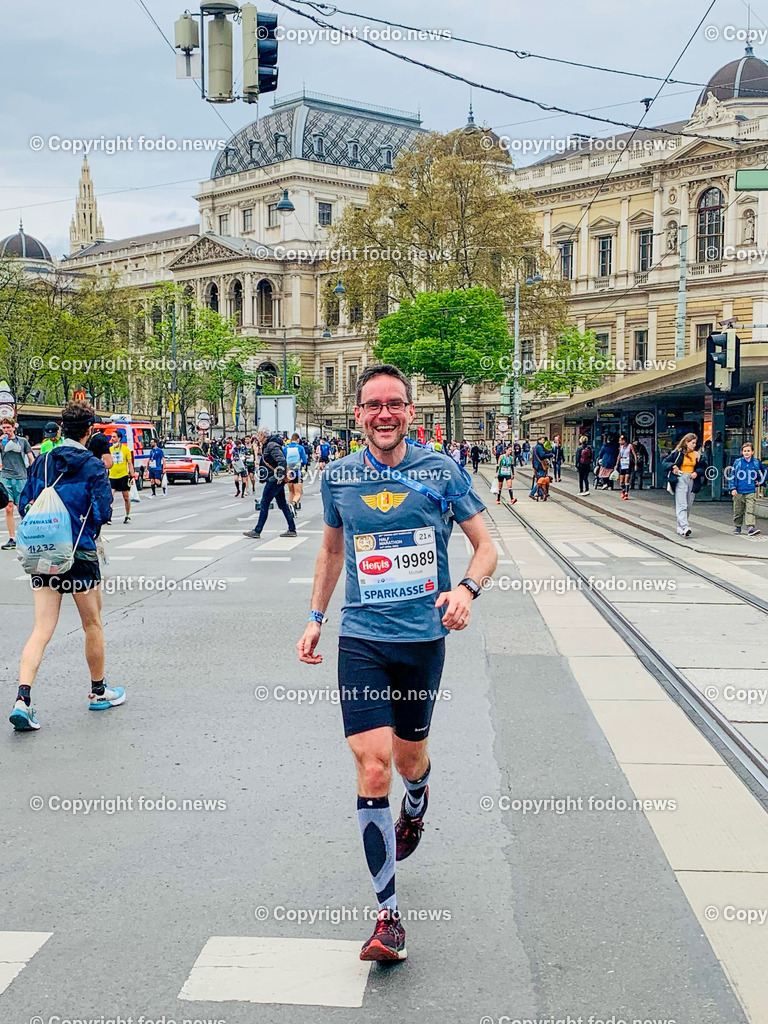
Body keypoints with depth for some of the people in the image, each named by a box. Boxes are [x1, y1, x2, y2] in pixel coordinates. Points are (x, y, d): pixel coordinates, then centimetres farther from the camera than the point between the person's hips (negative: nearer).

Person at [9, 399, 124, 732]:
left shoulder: (42, 462, 5)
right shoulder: (93, 466, -9)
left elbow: (24, 505, 8)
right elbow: (102, 512, -14)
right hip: (80, 555, -4)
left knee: (41, 630, 1)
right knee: (92, 625, 14)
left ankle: (23, 697, -16)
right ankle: (99, 692, 29)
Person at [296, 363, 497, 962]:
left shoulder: (442, 471, -3)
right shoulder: (339, 478, 3)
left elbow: (486, 546, 2)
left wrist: (467, 590, -18)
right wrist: (316, 617, 15)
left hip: (424, 637, 0)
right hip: (362, 638, 0)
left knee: (409, 761, 14)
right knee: (373, 766, -12)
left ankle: (416, 806, 56)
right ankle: (388, 916, -3)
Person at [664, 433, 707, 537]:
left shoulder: (697, 454, 10)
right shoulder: (678, 453, -1)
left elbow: (703, 468, 16)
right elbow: (665, 462, 4)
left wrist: (697, 472, -4)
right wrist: (673, 466, -14)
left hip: (692, 481, 5)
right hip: (681, 480, -5)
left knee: (689, 506, 7)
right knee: (682, 505, -14)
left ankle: (680, 527, 16)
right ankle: (685, 527, -26)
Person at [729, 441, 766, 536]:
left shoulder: (756, 462, 2)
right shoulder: (737, 462, -1)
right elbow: (731, 476, 3)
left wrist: (760, 482, 13)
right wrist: (733, 488, -3)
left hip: (751, 492, 0)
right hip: (739, 492, 0)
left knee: (750, 510, -10)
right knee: (738, 511, 10)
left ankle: (751, 527, -16)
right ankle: (737, 526, 25)